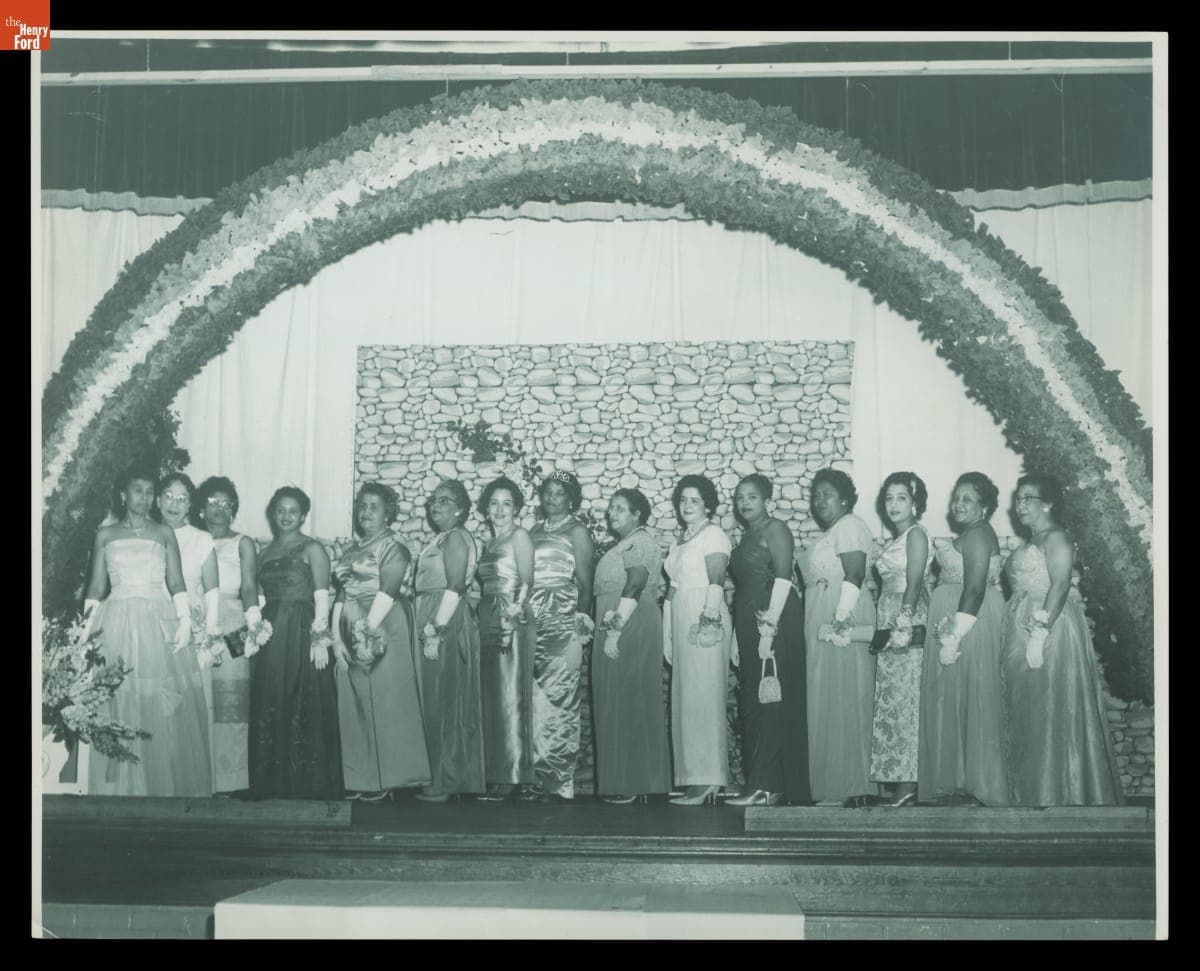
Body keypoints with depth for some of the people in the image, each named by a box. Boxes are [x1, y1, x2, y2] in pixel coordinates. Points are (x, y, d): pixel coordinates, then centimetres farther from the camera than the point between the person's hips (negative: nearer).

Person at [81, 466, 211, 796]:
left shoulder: (164, 533, 9)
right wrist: (86, 629, 1)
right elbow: (96, 586, 9)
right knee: (120, 708, -2)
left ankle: (168, 787, 4)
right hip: (118, 624, 0)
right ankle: (123, 788, 5)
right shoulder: (105, 535, 10)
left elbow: (176, 582, 4)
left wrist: (185, 620, -9)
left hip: (160, 623, 0)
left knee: (165, 711, -3)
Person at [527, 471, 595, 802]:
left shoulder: (577, 531, 3)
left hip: (562, 620, -5)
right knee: (534, 700, 0)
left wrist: (580, 618, -12)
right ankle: (536, 777, 4)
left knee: (557, 697, -9)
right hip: (531, 620, 5)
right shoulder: (534, 532, 20)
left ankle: (559, 782, -7)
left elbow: (585, 581, -2)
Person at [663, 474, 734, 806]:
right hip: (681, 622, 8)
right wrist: (668, 635, 17)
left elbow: (716, 582, -13)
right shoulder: (681, 540, 21)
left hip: (704, 622, -8)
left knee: (702, 698, -10)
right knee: (685, 699, 5)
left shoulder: (713, 534, -3)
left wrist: (709, 618, -22)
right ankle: (696, 780, 7)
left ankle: (708, 781, -10)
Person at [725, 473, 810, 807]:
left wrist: (769, 626, -21)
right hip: (748, 623, 9)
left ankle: (765, 785, -12)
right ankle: (762, 784, 10)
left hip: (775, 620, -9)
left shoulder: (775, 529, -4)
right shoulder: (747, 536, 21)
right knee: (751, 703, 7)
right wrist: (740, 635, 13)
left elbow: (782, 578, -14)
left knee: (770, 701, -10)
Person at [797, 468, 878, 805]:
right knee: (825, 705, 7)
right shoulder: (829, 533, 23)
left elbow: (854, 574, -18)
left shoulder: (849, 525, -7)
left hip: (843, 625, -10)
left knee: (845, 701, -8)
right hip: (823, 629, 10)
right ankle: (829, 782, 9)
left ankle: (855, 788, -6)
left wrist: (841, 619, -24)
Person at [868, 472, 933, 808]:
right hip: (889, 626, 9)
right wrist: (885, 628, 13)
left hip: (907, 626, -9)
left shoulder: (916, 534, -5)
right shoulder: (896, 539, 20)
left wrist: (904, 623, -23)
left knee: (903, 699, -10)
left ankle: (908, 784, -9)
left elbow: (915, 584, -15)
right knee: (890, 701, 6)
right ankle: (898, 783, 8)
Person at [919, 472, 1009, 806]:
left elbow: (975, 590, -21)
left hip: (971, 625, -10)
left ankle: (974, 785, 3)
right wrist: (949, 634, 13)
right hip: (954, 627, 10)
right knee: (952, 700, 11)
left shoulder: (978, 534, -13)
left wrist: (955, 636, -22)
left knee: (968, 699, -4)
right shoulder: (967, 535, 18)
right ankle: (957, 783, 16)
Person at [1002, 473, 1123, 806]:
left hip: (1050, 629, -9)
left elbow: (1060, 586, -20)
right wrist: (1027, 633, 11)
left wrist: (1040, 632, -27)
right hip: (1023, 632, 9)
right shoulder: (1031, 543, 20)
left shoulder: (1055, 537, -9)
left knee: (1051, 711, -6)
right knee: (1028, 714, 9)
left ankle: (1057, 794, -2)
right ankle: (1031, 791, 15)